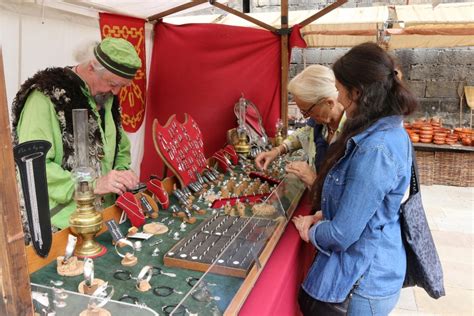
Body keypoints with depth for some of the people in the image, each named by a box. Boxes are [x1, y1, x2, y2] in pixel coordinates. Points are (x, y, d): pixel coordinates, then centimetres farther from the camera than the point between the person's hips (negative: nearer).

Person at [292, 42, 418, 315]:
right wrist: (320, 216, 0)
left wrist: (311, 231, -5)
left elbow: (342, 234, -24)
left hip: (361, 283, -8)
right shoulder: (389, 131, 2)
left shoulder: (375, 149, -29)